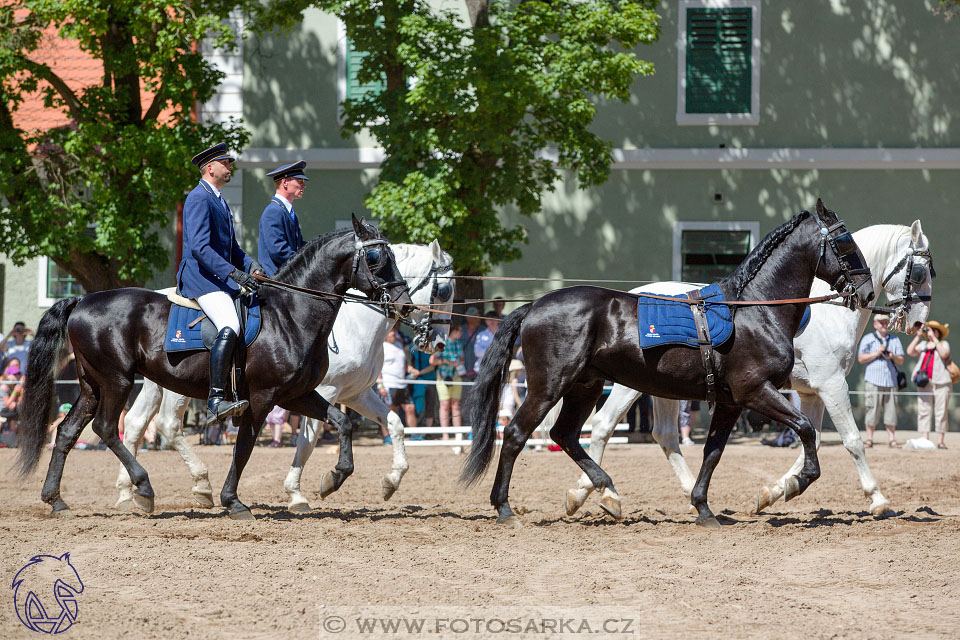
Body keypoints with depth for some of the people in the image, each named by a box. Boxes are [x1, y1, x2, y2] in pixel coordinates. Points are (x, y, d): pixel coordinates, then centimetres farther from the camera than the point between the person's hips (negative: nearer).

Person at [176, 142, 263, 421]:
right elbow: (199, 247, -23)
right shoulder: (199, 199, -11)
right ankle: (216, 399, -36)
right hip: (200, 278, -11)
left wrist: (251, 265, 8)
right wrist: (234, 273, -28)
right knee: (229, 327, -29)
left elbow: (231, 246, 28)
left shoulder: (218, 200, 23)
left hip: (220, 280, 11)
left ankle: (242, 390, 18)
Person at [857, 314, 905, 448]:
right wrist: (877, 353, -9)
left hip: (891, 380, 3)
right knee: (872, 410, -8)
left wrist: (893, 356, -7)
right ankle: (869, 439, -3)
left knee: (891, 411, -1)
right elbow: (861, 358, 1)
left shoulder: (895, 340, 19)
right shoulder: (868, 339, 10)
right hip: (873, 381, -3)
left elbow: (901, 361, 14)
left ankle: (892, 440, 1)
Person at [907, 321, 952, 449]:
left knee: (941, 413, -4)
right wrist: (918, 336, 3)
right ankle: (925, 440, 0)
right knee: (923, 412, -1)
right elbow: (910, 352, 5)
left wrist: (935, 339, -9)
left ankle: (941, 441, -2)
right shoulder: (923, 345, 19)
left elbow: (944, 354, -12)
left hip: (941, 383, -4)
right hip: (924, 383, 4)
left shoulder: (943, 344, 9)